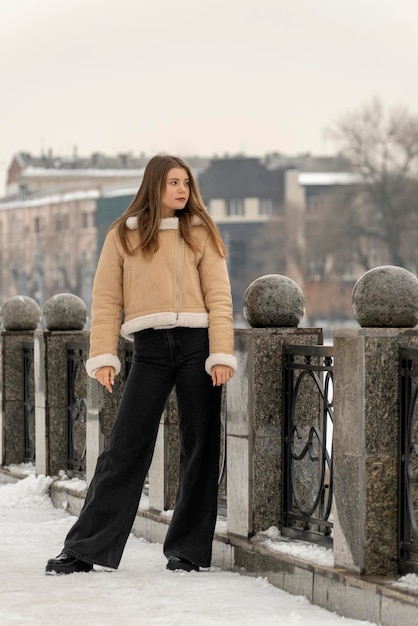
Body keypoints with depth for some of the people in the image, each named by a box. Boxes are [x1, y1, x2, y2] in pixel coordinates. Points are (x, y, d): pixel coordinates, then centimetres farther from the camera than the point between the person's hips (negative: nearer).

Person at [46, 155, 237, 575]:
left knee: (199, 445, 2)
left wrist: (222, 356, -7)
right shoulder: (123, 236, 9)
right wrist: (103, 358, -4)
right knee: (125, 448, -4)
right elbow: (106, 301, 6)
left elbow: (218, 297, 3)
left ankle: (188, 549, 11)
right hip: (150, 348, -1)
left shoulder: (200, 234, 9)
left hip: (197, 344, 1)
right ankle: (85, 549, -1)